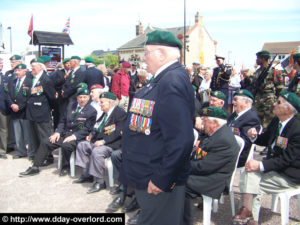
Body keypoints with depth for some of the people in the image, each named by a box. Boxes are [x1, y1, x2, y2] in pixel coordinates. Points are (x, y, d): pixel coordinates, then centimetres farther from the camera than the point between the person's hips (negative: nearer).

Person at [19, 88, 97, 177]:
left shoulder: (92, 111, -5)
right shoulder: (71, 105, 13)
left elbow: (87, 129, -10)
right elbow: (63, 121, 15)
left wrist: (74, 136, -20)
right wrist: (57, 132, -1)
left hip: (77, 137, -6)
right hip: (64, 133, 6)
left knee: (66, 145, -34)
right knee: (45, 142, -7)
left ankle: (65, 167, -7)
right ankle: (35, 168, 4)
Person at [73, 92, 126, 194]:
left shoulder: (120, 113, -14)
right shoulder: (105, 112, 13)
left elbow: (118, 132, -23)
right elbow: (99, 127, 27)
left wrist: (103, 141, -25)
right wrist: (92, 134, 7)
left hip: (112, 144, -10)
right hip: (99, 140, 10)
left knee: (96, 151, -33)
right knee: (81, 145, 7)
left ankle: (100, 182, -17)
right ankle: (86, 174, 13)